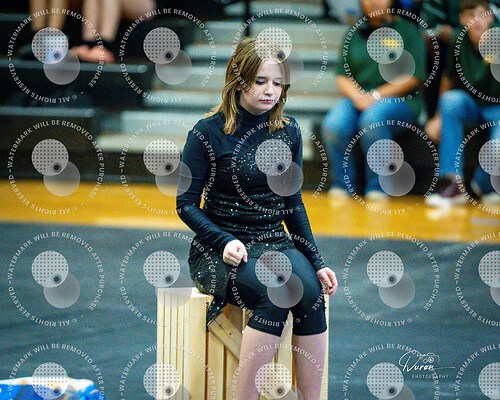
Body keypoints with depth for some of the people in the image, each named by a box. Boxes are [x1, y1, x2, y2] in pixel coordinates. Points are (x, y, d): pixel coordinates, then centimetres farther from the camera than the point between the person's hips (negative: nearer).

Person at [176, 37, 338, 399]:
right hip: (219, 249, -4)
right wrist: (225, 243, -18)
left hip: (275, 243, 4)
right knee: (276, 293, -34)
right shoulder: (208, 133, -5)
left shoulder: (288, 132, 9)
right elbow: (187, 204, -2)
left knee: (310, 292, -29)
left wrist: (316, 262, 8)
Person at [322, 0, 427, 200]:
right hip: (356, 98, 3)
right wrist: (357, 96, -11)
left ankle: (377, 187, -24)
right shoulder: (353, 34, 18)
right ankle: (341, 183, -12)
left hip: (397, 100, -3)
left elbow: (413, 76, -3)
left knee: (372, 119, -37)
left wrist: (376, 96, -11)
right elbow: (342, 77, 12)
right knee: (334, 125, -30)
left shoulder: (407, 30, 7)